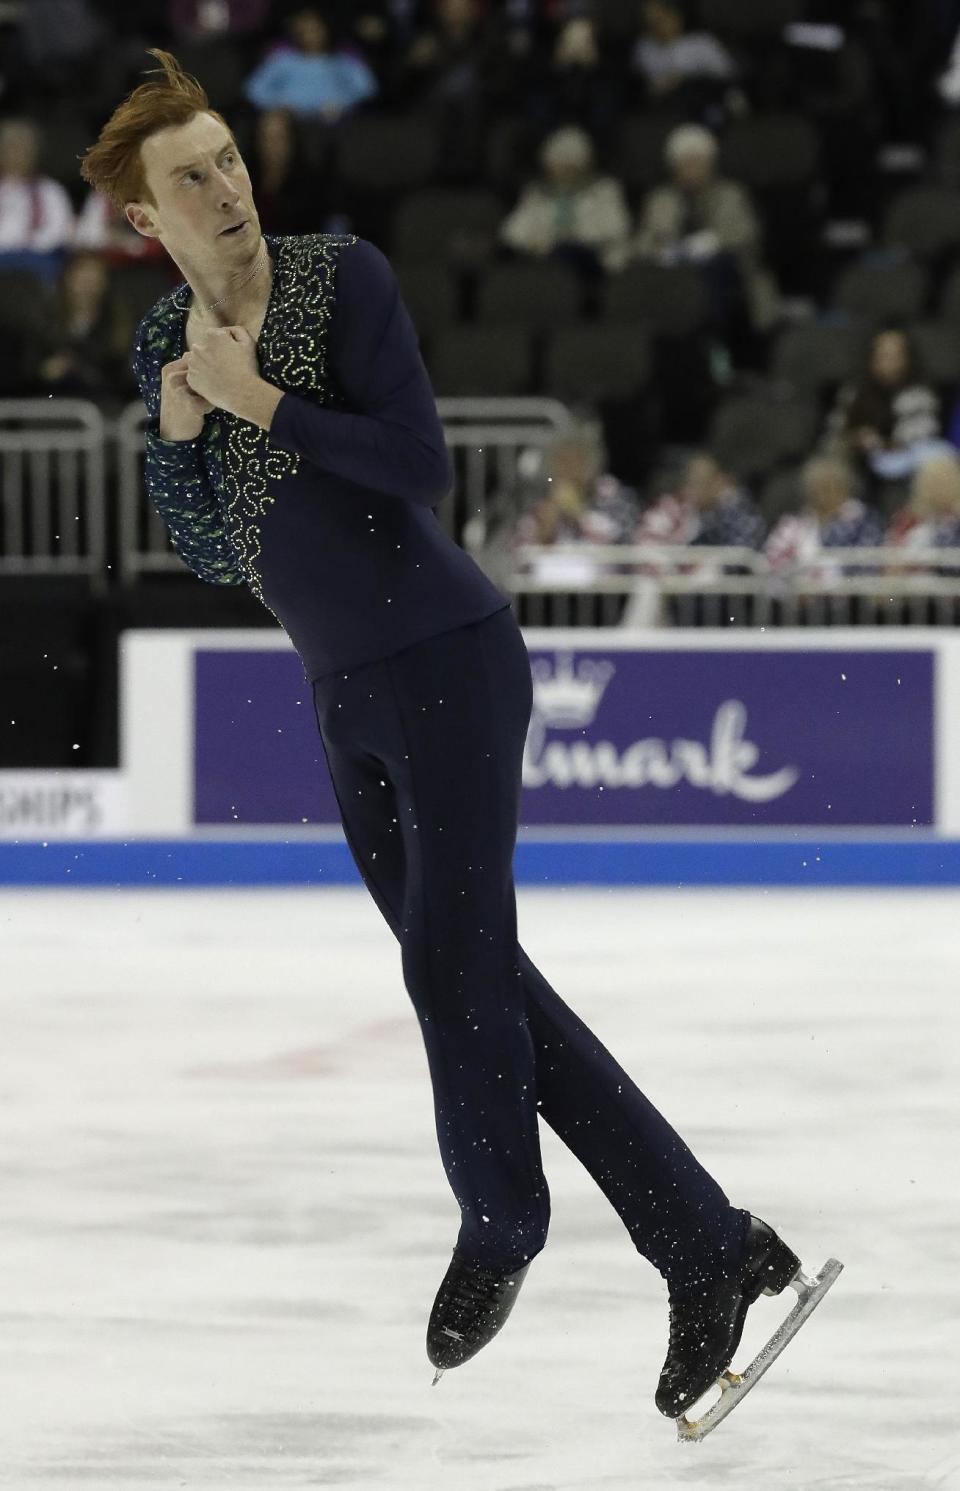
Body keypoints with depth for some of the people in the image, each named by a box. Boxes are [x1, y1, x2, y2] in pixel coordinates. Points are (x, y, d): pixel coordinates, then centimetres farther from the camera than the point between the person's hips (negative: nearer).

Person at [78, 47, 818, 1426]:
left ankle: (499, 1226, 21)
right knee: (488, 987, 4)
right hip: (348, 698, 7)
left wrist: (263, 399, -20)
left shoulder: (345, 279, -11)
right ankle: (712, 1246, 6)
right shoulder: (165, 344, 6)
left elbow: (422, 469, -19)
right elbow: (215, 558, 8)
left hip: (449, 659, -7)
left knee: (456, 970, -5)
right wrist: (178, 432, -9)